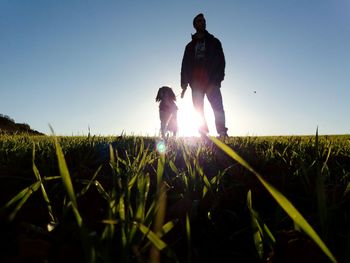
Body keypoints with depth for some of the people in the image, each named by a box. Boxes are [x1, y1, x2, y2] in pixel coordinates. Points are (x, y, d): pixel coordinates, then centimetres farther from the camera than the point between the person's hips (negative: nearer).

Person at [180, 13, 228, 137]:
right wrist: (184, 85, 4)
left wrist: (218, 79, -11)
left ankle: (222, 134, -19)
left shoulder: (214, 42, 16)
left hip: (211, 81, -2)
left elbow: (221, 61, 5)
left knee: (218, 108, -16)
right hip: (196, 83, 3)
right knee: (198, 110, -5)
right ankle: (204, 136, -3)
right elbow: (185, 66, 16)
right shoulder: (190, 46, 22)